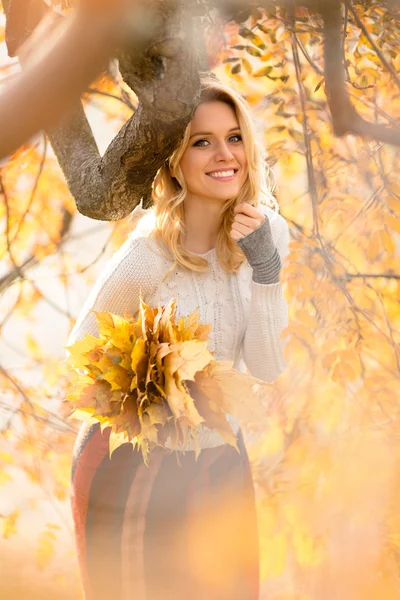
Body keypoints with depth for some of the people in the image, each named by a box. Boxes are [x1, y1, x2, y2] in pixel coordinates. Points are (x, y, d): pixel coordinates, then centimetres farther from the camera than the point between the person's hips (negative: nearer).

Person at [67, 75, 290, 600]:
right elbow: (78, 353, -6)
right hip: (133, 463, -5)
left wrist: (266, 268, -22)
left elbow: (268, 368, -11)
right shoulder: (146, 257, -22)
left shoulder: (267, 232, -7)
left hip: (221, 460, 5)